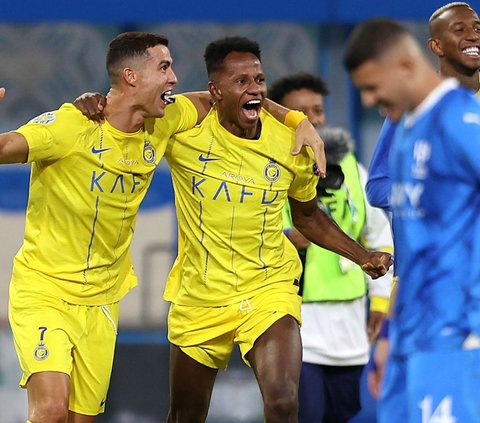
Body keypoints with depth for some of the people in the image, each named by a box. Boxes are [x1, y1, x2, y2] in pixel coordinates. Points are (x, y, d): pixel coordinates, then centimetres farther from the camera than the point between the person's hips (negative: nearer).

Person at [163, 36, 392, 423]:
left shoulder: (292, 143, -4)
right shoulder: (184, 130, -12)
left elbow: (308, 216, 13)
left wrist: (362, 256, 3)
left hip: (269, 290, 0)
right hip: (199, 299, 0)